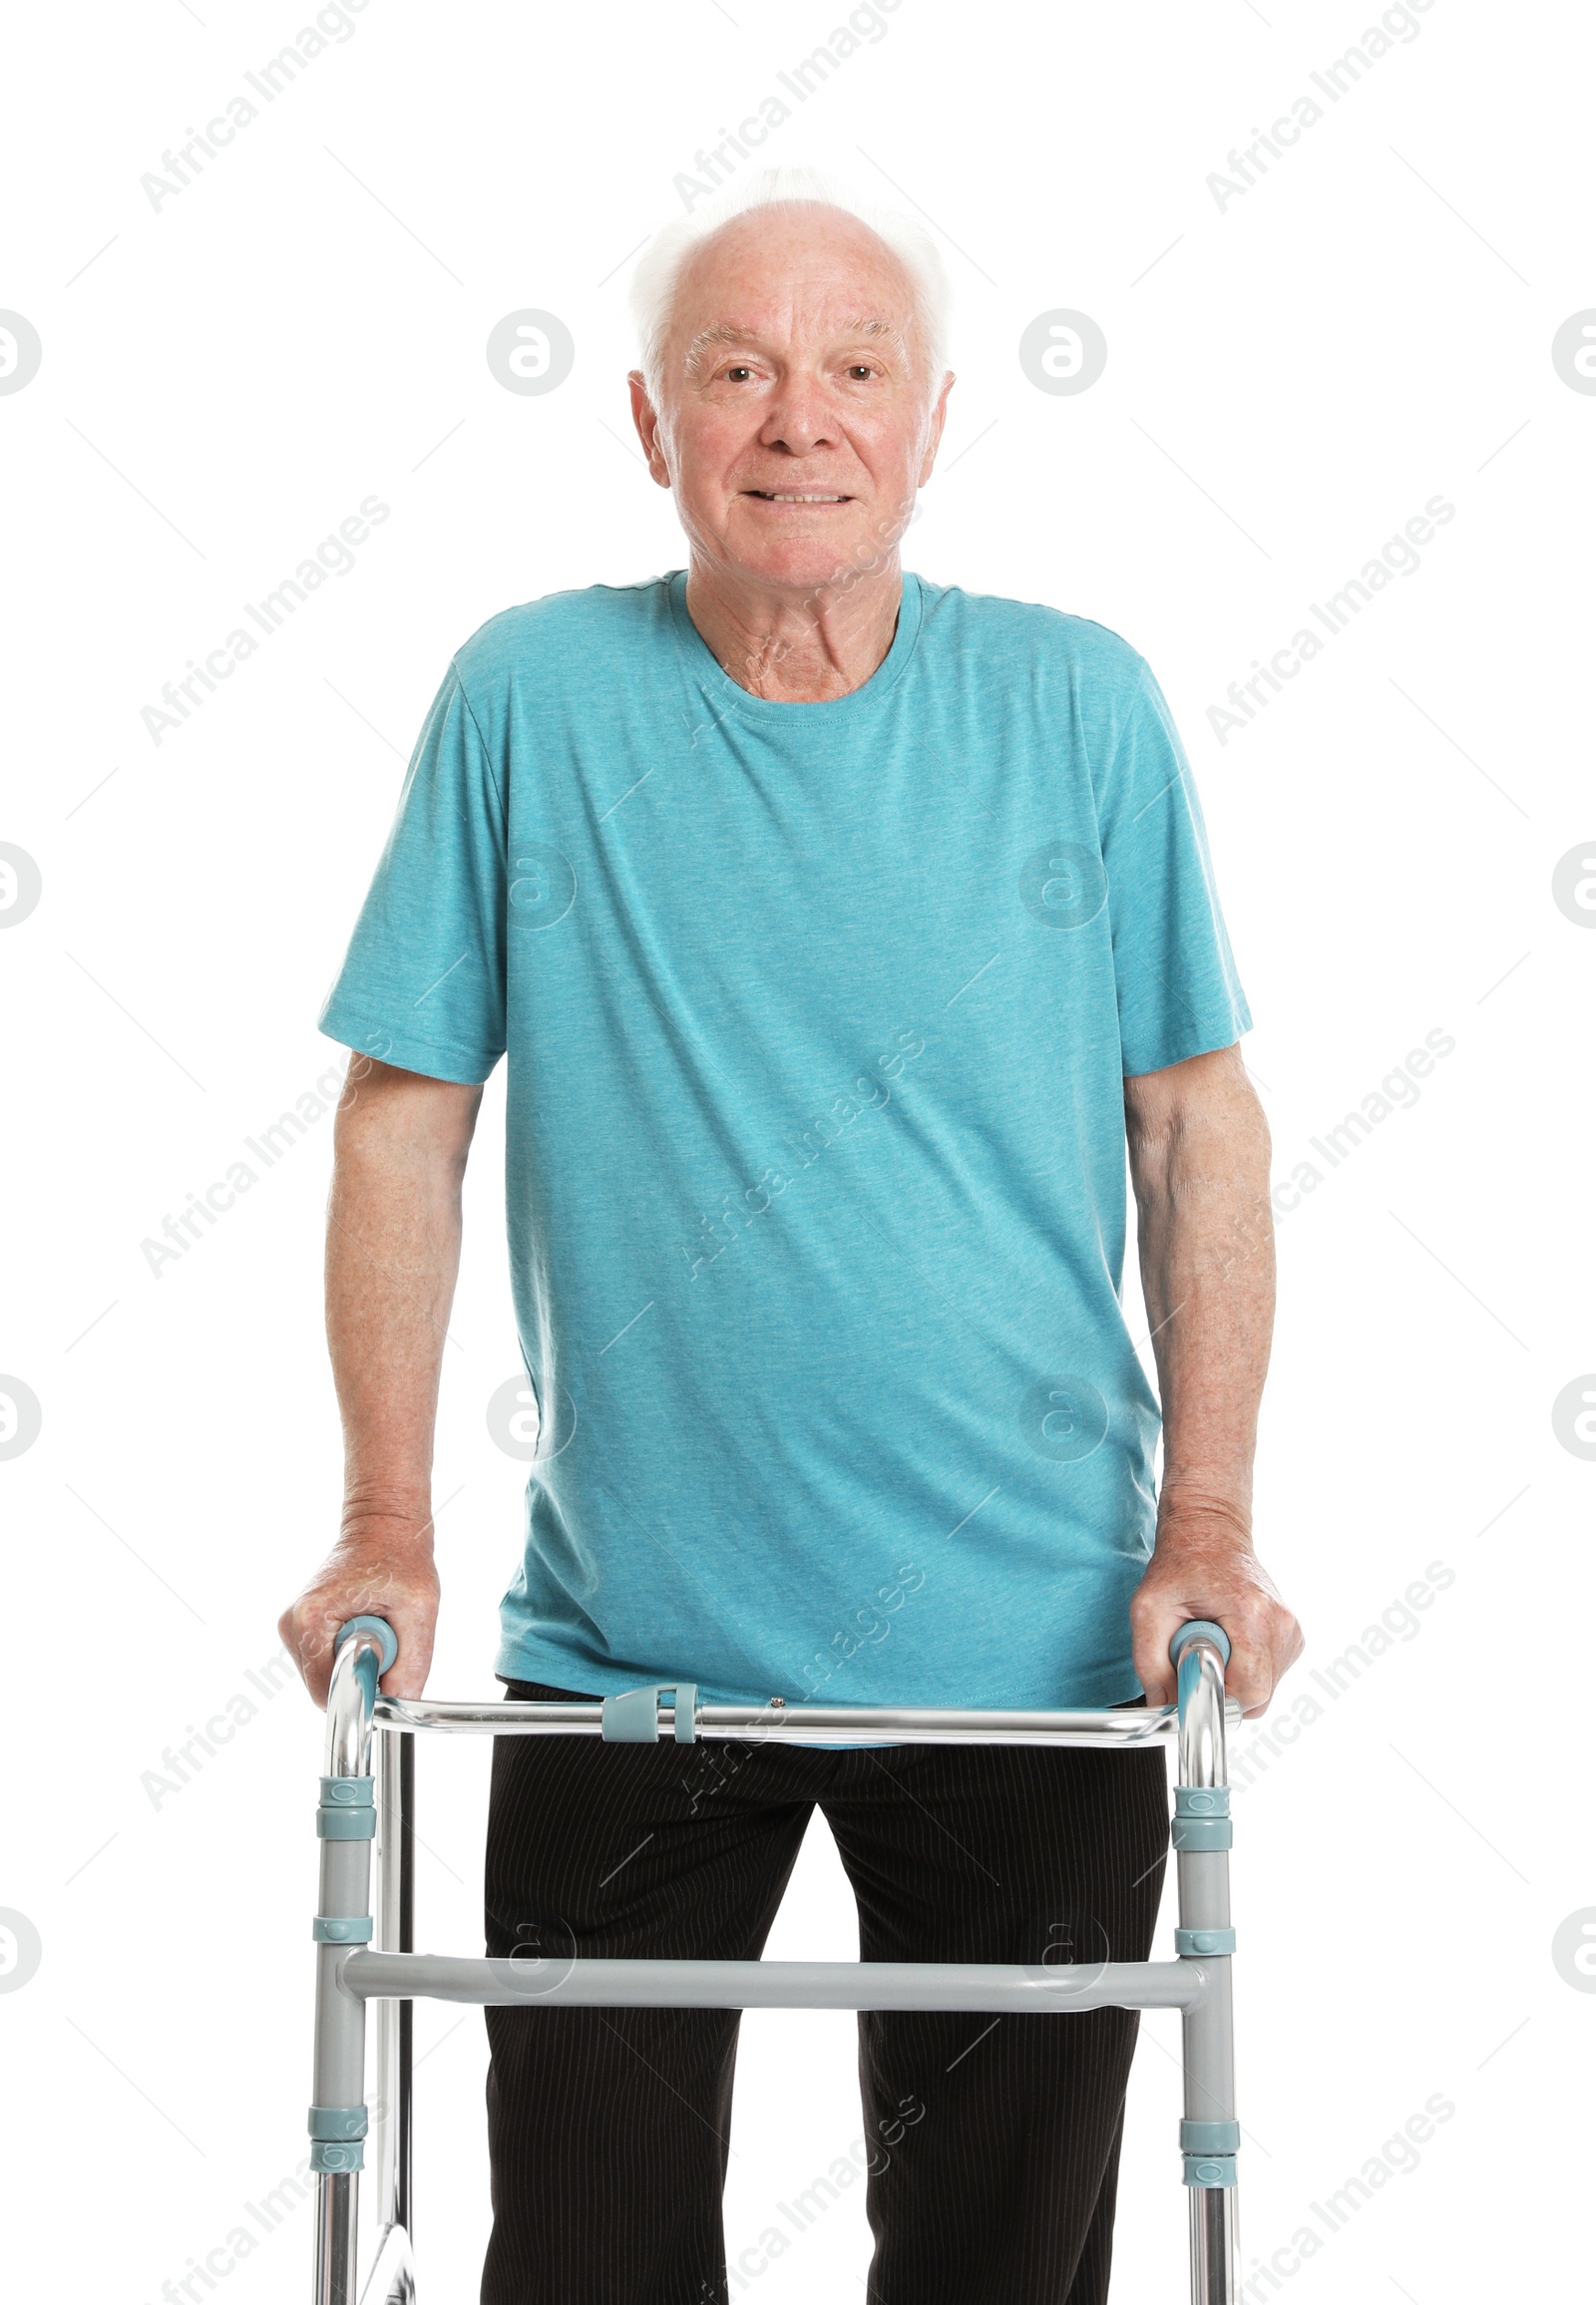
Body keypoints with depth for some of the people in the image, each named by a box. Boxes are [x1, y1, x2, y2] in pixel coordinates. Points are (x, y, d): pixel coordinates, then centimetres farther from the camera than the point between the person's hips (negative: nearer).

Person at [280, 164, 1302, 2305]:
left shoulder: (1080, 706, -2)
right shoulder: (533, 697, -4)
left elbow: (1197, 1127, 3)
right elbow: (405, 1116, 1)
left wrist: (1209, 1536, -4)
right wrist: (387, 1532, -3)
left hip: (1032, 1644, 0)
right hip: (622, 1640, 0)